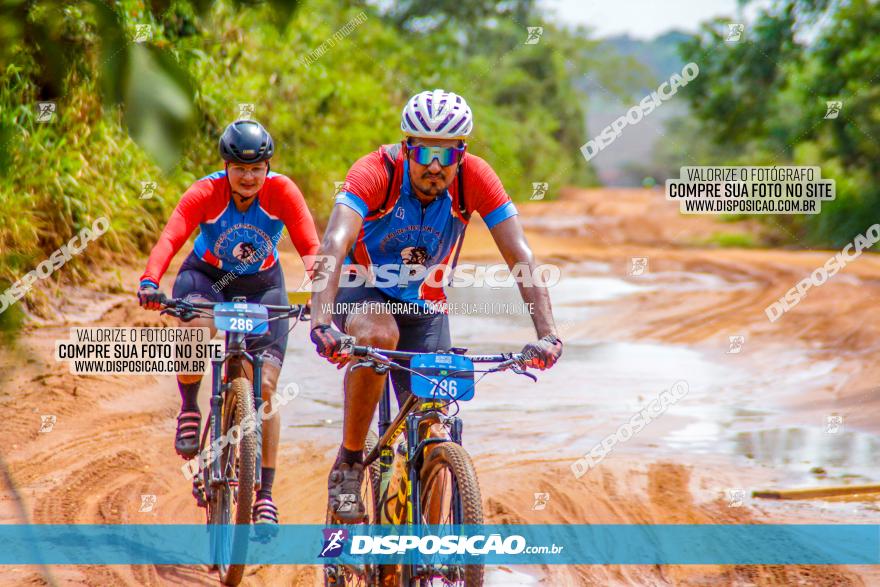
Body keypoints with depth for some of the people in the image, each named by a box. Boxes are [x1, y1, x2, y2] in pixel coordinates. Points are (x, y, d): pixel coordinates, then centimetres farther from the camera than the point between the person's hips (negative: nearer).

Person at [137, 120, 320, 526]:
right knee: (196, 327, -37)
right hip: (207, 276, -1)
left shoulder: (282, 192, -22)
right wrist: (150, 283, -53)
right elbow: (170, 238, -36)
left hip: (262, 284, 1)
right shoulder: (206, 193, -24)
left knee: (265, 387, -10)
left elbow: (309, 245, -28)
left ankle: (264, 493, 0)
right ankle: (189, 409, -9)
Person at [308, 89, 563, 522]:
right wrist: (322, 323, -58)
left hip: (424, 306, 3)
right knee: (378, 335, -37)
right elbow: (333, 248, -41)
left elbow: (520, 257, -25)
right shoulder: (376, 173, -28)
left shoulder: (475, 179, -21)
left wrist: (547, 334, -39)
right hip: (363, 291, -3)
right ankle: (348, 465, -20)